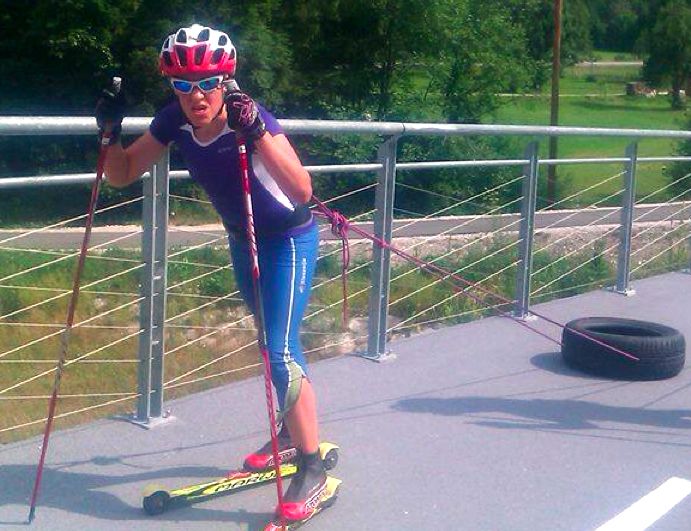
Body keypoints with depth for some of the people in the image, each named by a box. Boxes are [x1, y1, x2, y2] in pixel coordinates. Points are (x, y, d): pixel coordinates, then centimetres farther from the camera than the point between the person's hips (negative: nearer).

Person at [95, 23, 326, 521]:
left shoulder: (251, 117, -30)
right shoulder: (175, 121, -13)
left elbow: (301, 191, -42)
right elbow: (122, 175, -4)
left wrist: (256, 133, -52)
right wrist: (111, 133, -22)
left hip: (289, 240, -7)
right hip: (242, 240, 7)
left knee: (280, 352, -14)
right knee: (274, 342, 21)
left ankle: (313, 467, 0)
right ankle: (294, 430, 42)